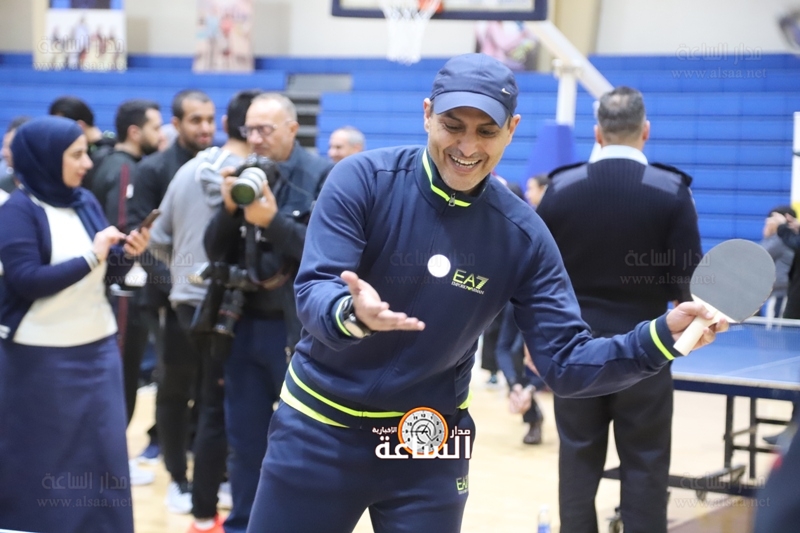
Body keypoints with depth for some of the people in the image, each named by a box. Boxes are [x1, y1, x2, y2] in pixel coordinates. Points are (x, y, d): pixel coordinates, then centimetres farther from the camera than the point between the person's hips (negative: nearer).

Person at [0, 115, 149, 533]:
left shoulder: (86, 202, 6)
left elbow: (104, 275, 10)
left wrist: (126, 254, -10)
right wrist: (91, 257, -19)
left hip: (98, 348, 6)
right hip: (41, 356, -6)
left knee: (102, 454, 8)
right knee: (41, 458, 4)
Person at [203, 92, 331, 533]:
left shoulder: (323, 176, -6)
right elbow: (215, 250, 6)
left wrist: (274, 220, -22)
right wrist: (229, 207, -11)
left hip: (298, 328, -5)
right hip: (245, 324, 5)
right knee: (244, 439, 12)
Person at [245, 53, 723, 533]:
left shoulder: (521, 234, -7)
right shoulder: (364, 180, -12)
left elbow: (565, 364, -8)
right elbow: (313, 293, -21)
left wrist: (662, 336, -23)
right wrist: (352, 314, -44)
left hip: (429, 447, 1)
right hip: (320, 430, -1)